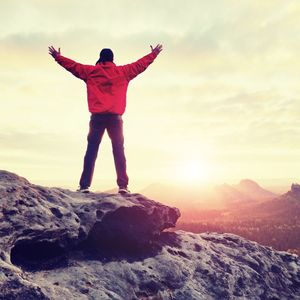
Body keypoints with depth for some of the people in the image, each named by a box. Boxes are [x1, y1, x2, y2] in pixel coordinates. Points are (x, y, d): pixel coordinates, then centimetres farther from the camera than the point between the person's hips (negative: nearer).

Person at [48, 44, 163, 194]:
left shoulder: (91, 71, 10)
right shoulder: (123, 72, 11)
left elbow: (73, 65, 18)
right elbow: (140, 64, 21)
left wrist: (58, 56, 33)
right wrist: (153, 54, 35)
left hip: (97, 117, 0)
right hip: (115, 117, 0)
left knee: (91, 151, 3)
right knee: (118, 151, 2)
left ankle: (84, 186, -1)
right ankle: (123, 185, -4)